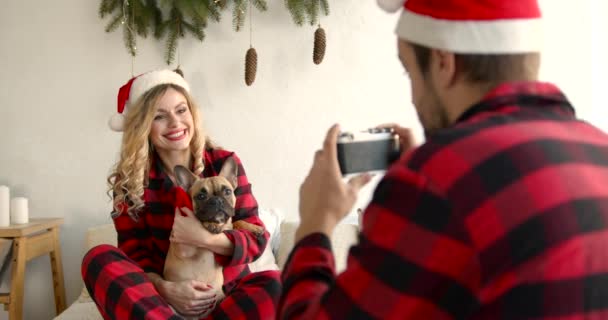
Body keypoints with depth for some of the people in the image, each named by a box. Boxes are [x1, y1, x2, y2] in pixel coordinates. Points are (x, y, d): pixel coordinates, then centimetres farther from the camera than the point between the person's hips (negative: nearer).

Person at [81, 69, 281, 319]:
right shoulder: (130, 178, -3)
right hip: (162, 297, 0)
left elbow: (256, 239, -7)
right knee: (99, 258, -25)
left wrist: (205, 239, -25)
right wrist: (164, 288, -27)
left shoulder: (224, 163, -3)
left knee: (272, 283, -31)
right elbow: (135, 254, -6)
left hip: (225, 292, 0)